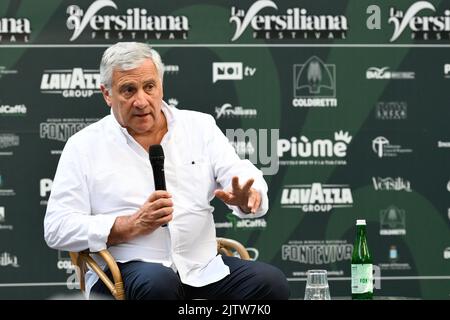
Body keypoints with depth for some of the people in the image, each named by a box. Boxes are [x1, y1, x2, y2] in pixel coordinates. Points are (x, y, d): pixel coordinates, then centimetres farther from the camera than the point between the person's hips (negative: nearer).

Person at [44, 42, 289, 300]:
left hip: (202, 266, 3)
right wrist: (132, 225, -12)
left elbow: (247, 179, 7)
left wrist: (246, 197, -20)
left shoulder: (200, 126, 14)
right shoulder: (84, 146, 6)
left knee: (272, 283, -23)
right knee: (157, 283, -38)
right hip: (126, 270, -3)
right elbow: (56, 229, -1)